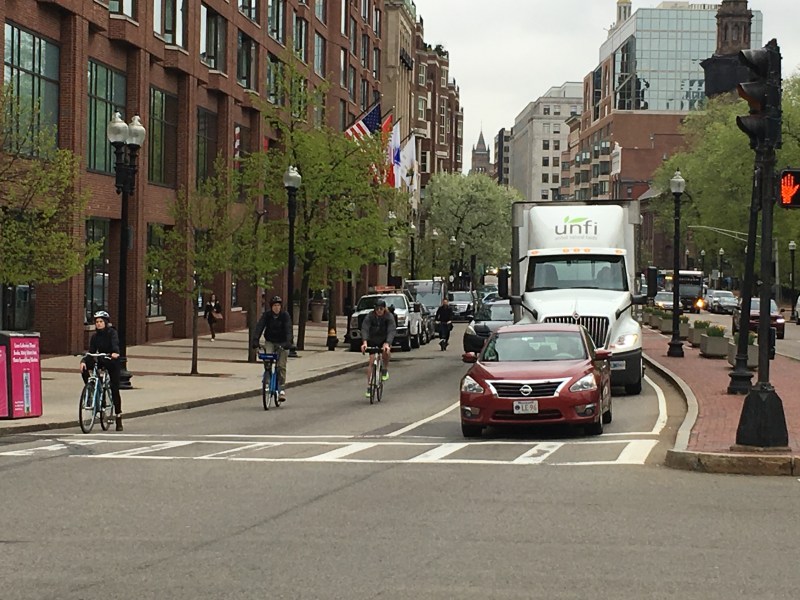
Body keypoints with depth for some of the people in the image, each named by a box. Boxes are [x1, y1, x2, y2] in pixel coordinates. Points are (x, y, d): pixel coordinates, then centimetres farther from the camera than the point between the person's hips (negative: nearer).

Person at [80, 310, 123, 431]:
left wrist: (115, 352, -52)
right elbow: (91, 352, -4)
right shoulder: (95, 337, 0)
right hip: (101, 361, 4)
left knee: (115, 389, -5)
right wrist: (83, 361, -24)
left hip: (112, 361, -4)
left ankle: (119, 418, 3)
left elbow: (115, 343, -30)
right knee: (84, 367, -26)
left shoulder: (112, 333, -12)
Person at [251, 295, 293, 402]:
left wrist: (288, 342, -40)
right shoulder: (266, 315, -8)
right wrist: (255, 340, -34)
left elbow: (288, 329, -23)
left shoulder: (285, 315, -12)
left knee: (281, 366, -7)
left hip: (282, 343, -1)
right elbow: (259, 327, -19)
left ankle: (281, 389, -1)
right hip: (270, 342, 1)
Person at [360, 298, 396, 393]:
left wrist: (387, 344, -51)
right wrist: (364, 342, -49)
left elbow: (391, 331, -34)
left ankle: (385, 369, -7)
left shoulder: (389, 316, -21)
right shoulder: (369, 316, -19)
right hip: (372, 341, 1)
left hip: (384, 340, -1)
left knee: (386, 351, -34)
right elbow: (364, 329, -31)